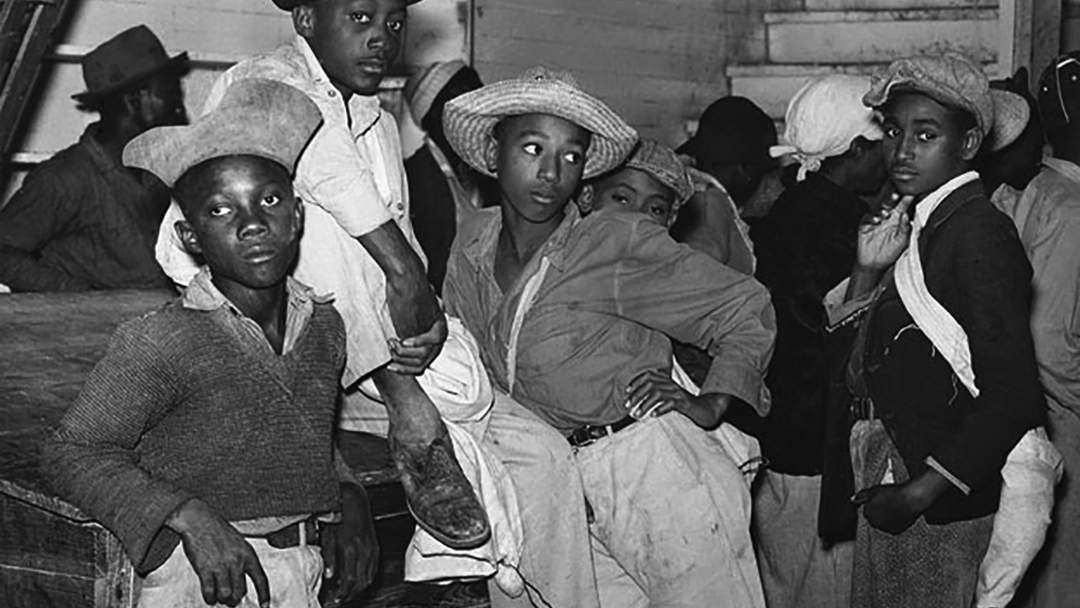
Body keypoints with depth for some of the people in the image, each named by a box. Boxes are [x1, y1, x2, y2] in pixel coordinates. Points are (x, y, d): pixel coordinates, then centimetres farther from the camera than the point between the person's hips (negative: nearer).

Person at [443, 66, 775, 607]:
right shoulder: (472, 246, 6)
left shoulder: (620, 244, -8)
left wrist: (712, 405, -8)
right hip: (566, 497, 5)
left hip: (659, 473, -4)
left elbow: (746, 309, 0)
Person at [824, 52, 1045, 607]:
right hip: (890, 489, 8)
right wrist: (868, 270, -6)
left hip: (942, 512, -8)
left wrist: (919, 492, -19)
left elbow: (1013, 396, -22)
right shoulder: (921, 223, 8)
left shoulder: (979, 235, -17)